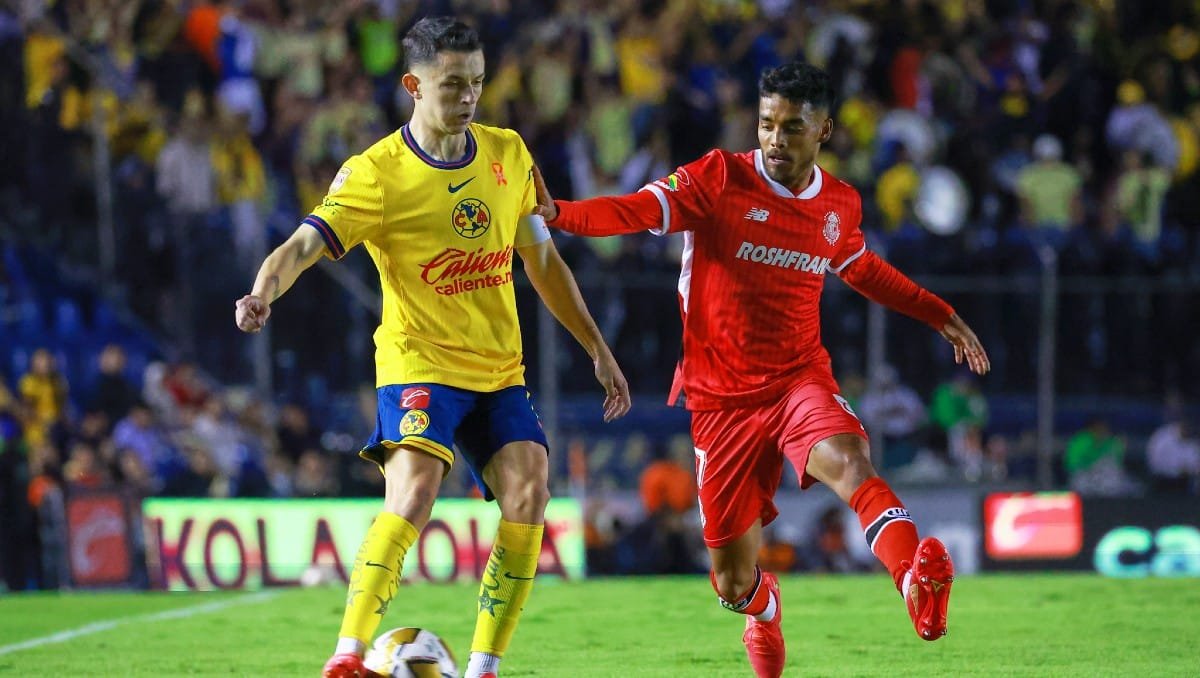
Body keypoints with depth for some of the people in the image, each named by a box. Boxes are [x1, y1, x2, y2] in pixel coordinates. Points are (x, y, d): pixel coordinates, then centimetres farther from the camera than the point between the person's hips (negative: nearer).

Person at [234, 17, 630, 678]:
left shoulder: (507, 153, 5)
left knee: (528, 496, -11)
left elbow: (541, 259, 17)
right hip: (420, 362, -5)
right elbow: (305, 243, -23)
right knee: (413, 491, -26)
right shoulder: (377, 172, -12)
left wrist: (597, 349, 18)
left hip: (500, 370, 5)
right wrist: (264, 292, -45)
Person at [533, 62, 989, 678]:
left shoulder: (840, 205, 7)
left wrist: (942, 316, 30)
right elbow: (638, 210, -21)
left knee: (848, 461, -35)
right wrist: (557, 213, -39)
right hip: (722, 398, -1)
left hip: (801, 382, 1)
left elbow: (864, 271, 29)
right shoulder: (718, 179, -7)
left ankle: (918, 582, -57)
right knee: (733, 582, 5)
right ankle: (764, 610, 44)